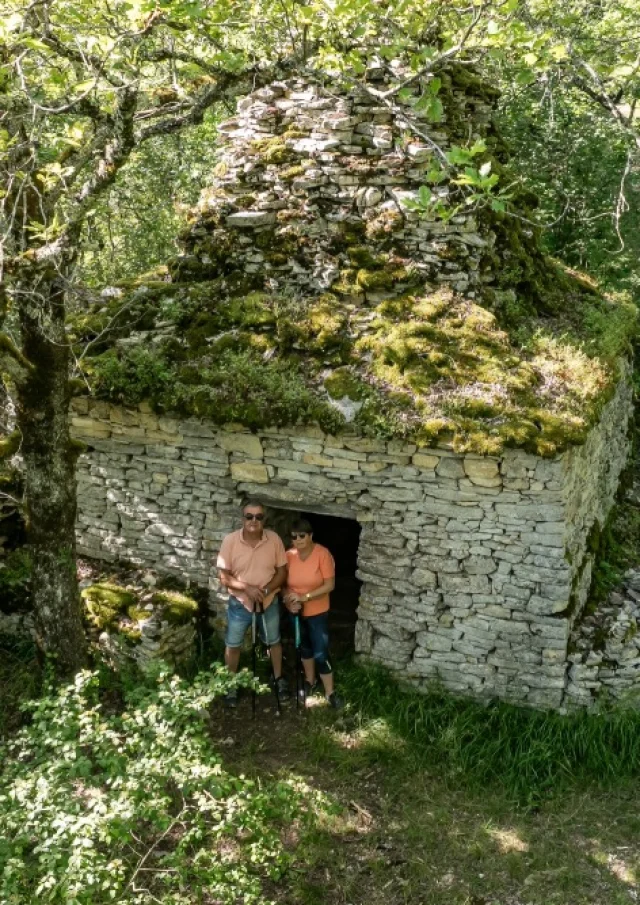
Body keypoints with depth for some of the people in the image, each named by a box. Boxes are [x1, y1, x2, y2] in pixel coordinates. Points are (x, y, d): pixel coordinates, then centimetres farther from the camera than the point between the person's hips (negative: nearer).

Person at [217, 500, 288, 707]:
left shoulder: (274, 539, -13)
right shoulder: (230, 541, -17)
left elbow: (282, 571, -7)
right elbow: (223, 576, -15)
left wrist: (266, 590, -22)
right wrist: (247, 588, -28)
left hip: (269, 602, 1)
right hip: (239, 603, -1)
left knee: (274, 642, 20)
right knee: (233, 644, 14)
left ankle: (279, 678, 43)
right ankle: (232, 684, 36)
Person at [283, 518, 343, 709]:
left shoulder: (322, 554, -20)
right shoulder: (288, 556, -9)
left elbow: (329, 585, -19)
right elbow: (284, 583, 0)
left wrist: (305, 597, -26)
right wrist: (289, 602, -18)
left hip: (317, 612, -4)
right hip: (296, 612, 4)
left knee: (321, 653, -2)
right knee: (304, 647, 21)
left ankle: (330, 692, 15)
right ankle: (310, 681, 42)